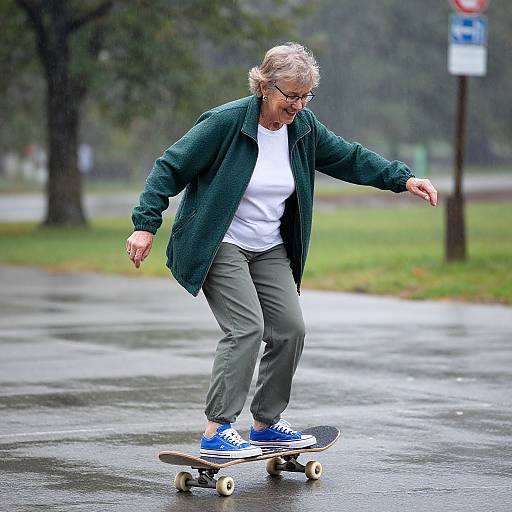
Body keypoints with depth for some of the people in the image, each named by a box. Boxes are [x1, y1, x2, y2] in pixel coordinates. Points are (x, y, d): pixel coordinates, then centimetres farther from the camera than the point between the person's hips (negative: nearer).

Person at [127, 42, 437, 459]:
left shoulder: (303, 127, 0)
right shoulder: (226, 121, -18)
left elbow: (350, 158, 12)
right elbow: (171, 167, -15)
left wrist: (404, 179, 3)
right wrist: (146, 225, -20)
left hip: (270, 249, 7)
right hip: (219, 248, -7)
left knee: (290, 329, 0)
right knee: (247, 328, -20)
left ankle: (266, 423, 16)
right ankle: (217, 431, -17)